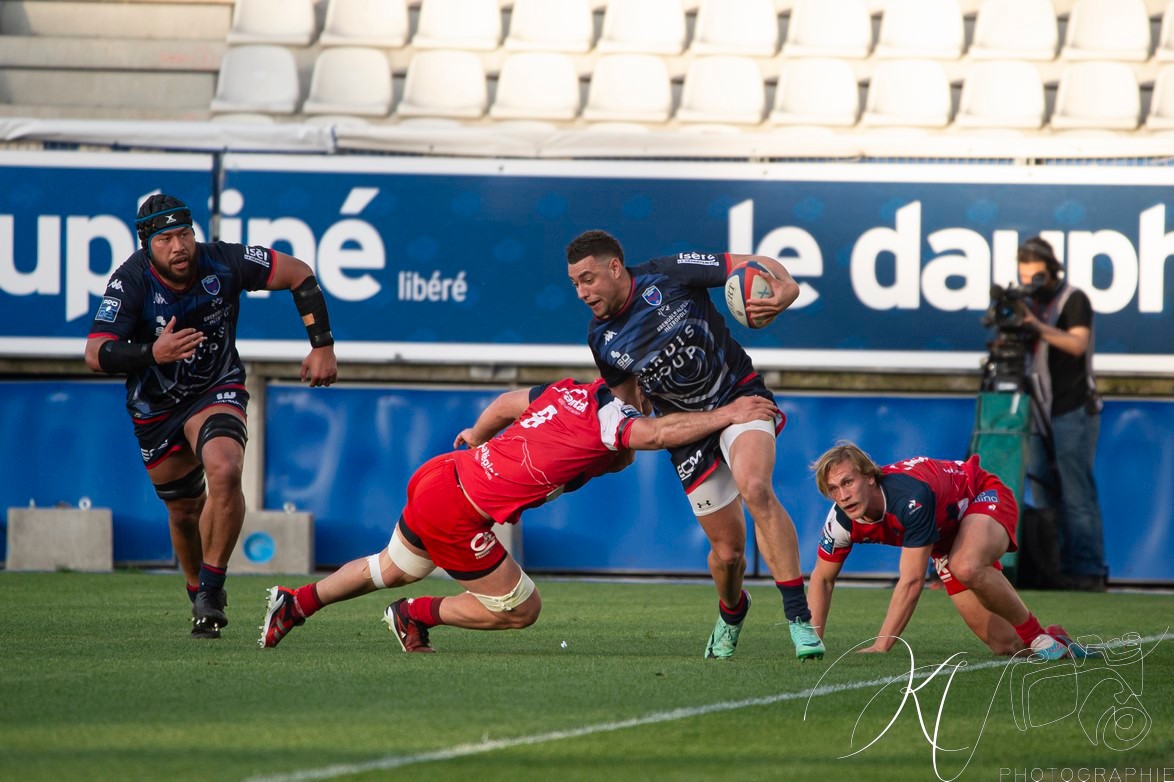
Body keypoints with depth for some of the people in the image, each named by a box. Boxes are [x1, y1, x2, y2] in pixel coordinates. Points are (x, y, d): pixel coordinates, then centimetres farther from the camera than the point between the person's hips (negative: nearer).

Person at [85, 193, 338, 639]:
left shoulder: (222, 263, -21)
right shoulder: (130, 281, -23)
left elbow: (298, 274, -8)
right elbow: (95, 355, -30)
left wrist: (322, 346, -10)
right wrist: (152, 354, -47)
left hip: (217, 390, -1)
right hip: (155, 407, 1)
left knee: (224, 471, -28)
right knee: (185, 510, 9)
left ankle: (211, 588, -16)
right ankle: (200, 600, 35)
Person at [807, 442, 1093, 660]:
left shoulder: (910, 496, -40)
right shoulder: (843, 520, -20)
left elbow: (911, 582, -39)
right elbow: (822, 578, -1)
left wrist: (879, 647, -40)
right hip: (946, 535, 6)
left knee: (967, 568, -41)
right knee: (1005, 646, -3)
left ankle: (1037, 635, -19)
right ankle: (1057, 642, 30)